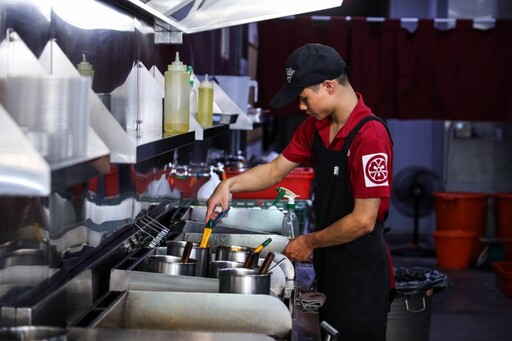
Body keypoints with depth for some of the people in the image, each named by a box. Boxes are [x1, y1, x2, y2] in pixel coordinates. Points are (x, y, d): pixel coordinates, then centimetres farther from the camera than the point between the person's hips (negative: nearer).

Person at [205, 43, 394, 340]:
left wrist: (310, 242, -10)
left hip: (362, 273, -8)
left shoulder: (370, 136, -23)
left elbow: (364, 221, -23)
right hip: (328, 266, 8)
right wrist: (230, 185, -6)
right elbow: (276, 170, 12)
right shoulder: (316, 126, 4)